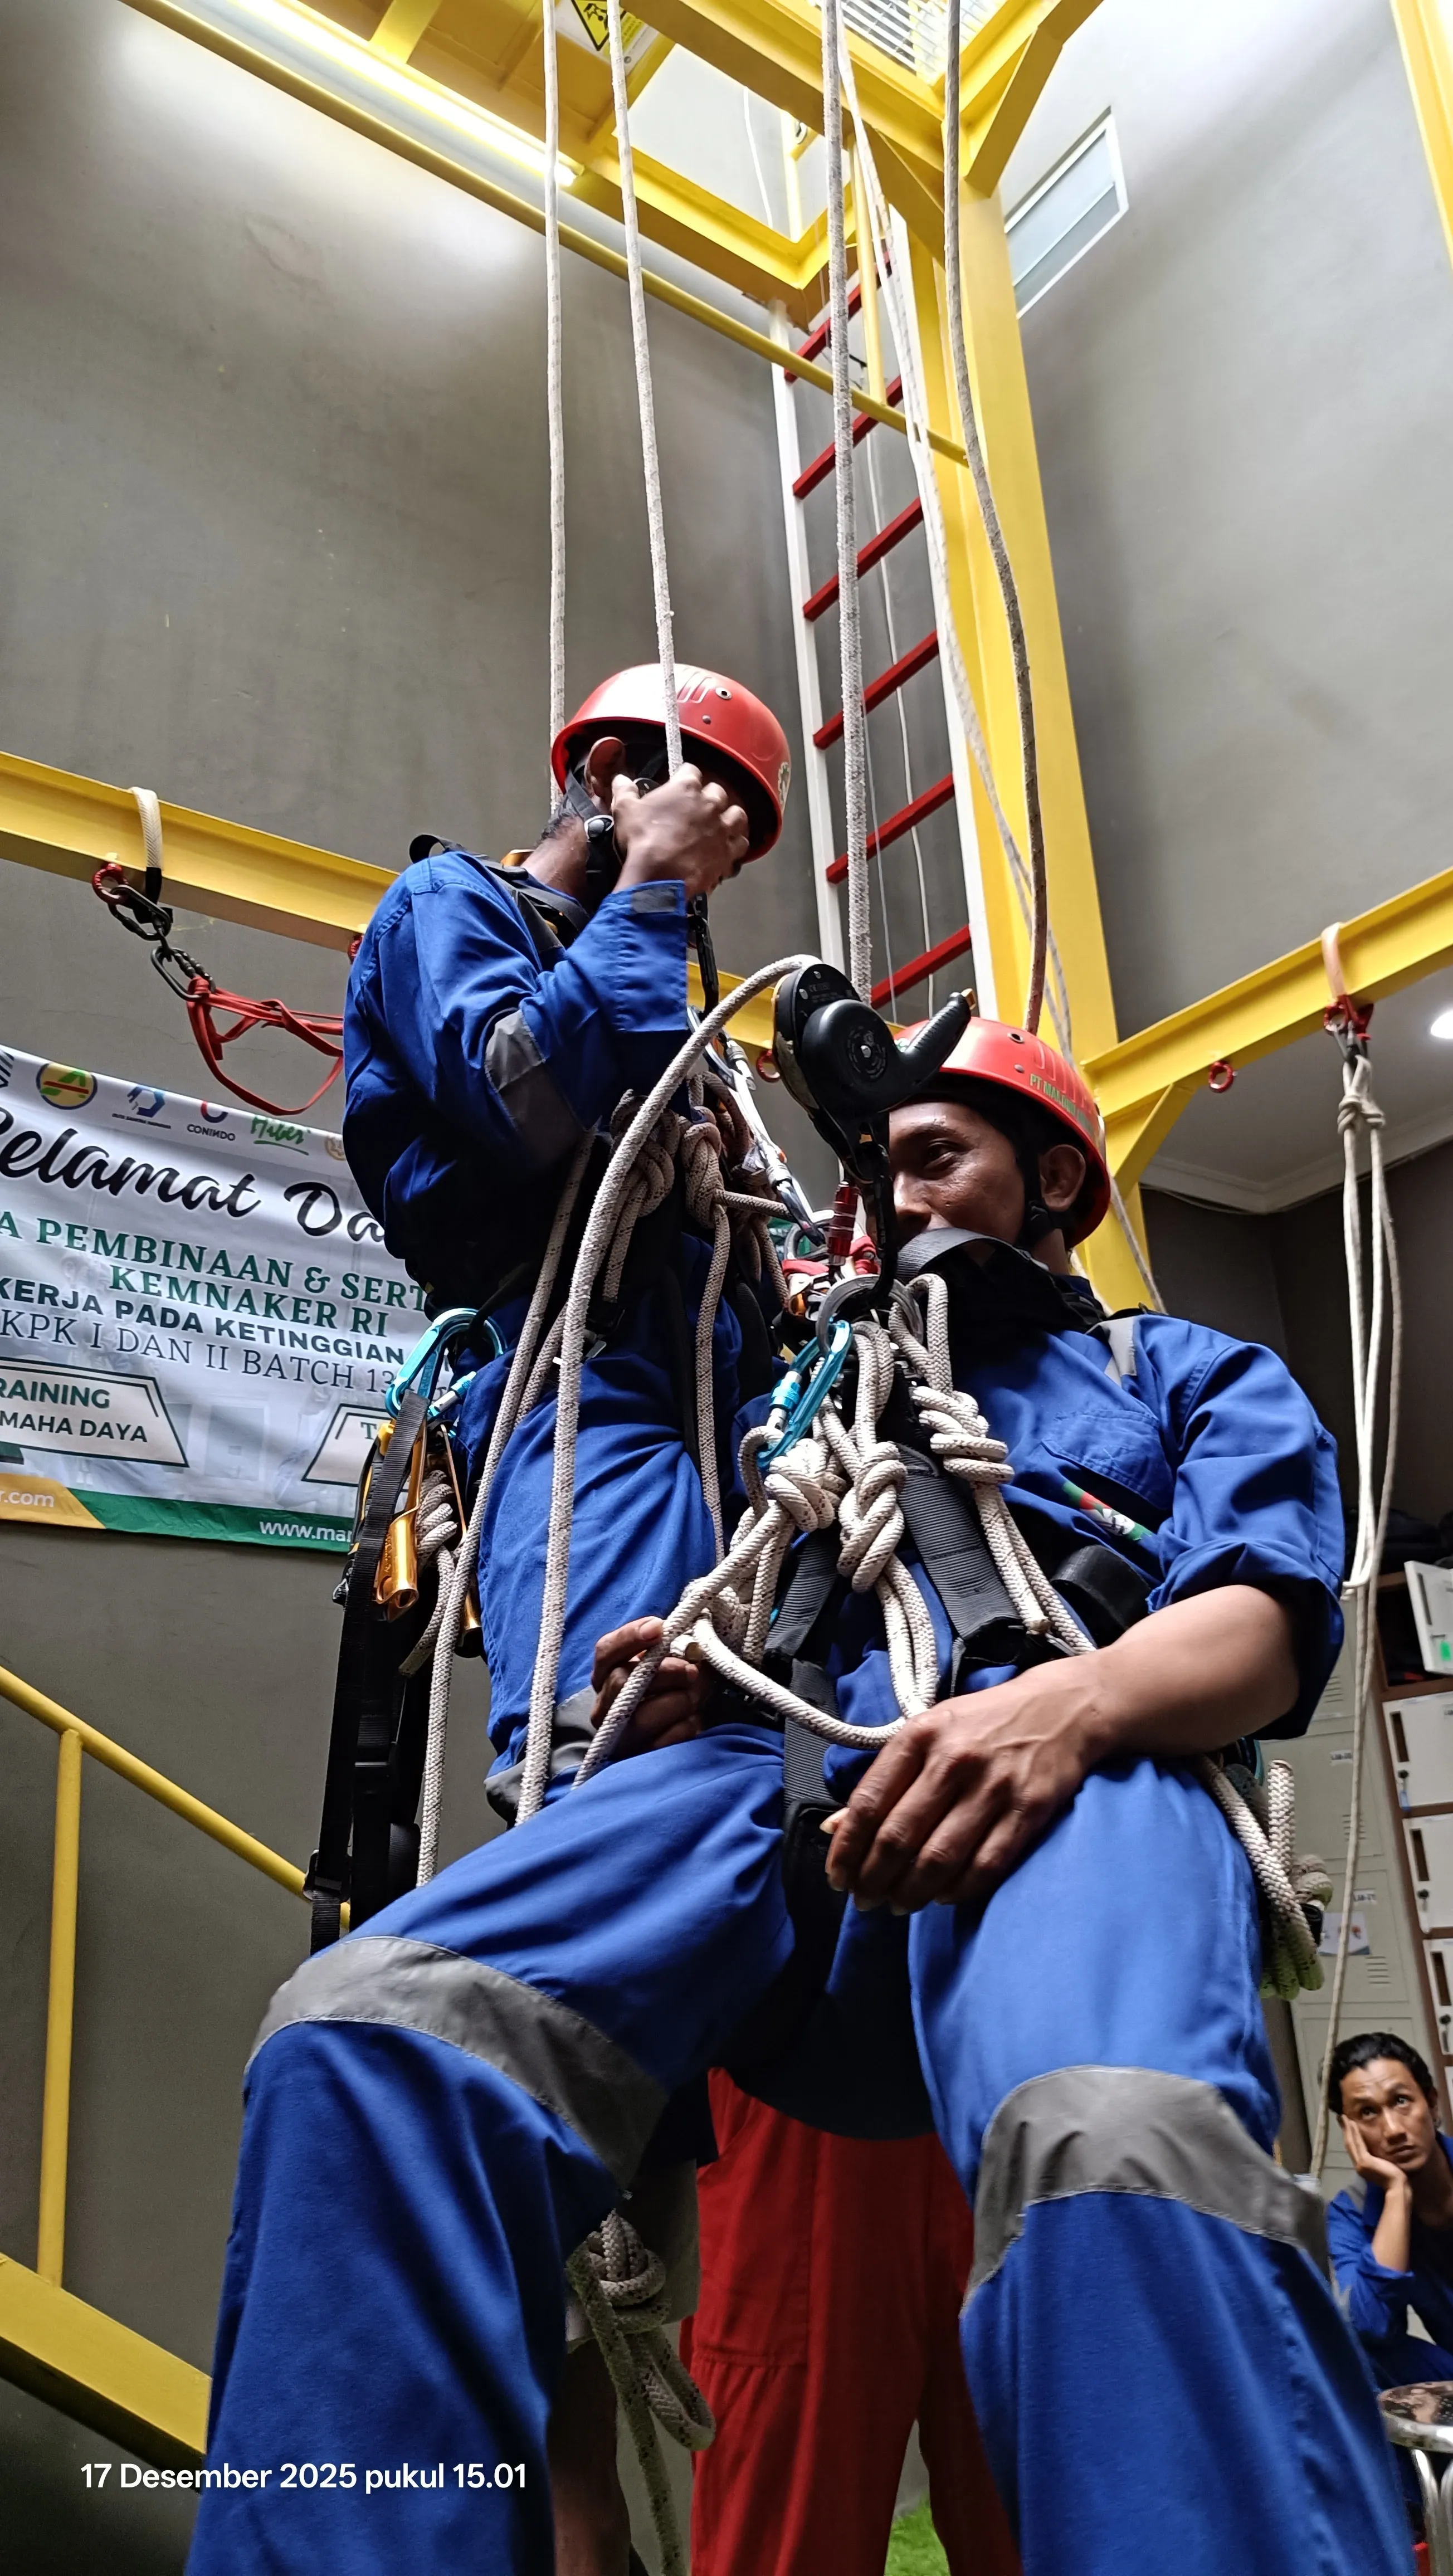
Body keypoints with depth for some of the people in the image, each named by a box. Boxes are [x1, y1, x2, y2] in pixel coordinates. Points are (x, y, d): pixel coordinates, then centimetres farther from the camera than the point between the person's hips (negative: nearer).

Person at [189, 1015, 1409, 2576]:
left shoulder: (1193, 1376, 27)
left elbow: (1267, 1626, 7)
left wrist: (1070, 1700, -16)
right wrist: (689, 1673, 7)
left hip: (1083, 1757, -3)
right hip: (788, 1751, 4)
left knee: (1119, 2147, -41)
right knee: (365, 2033, -25)